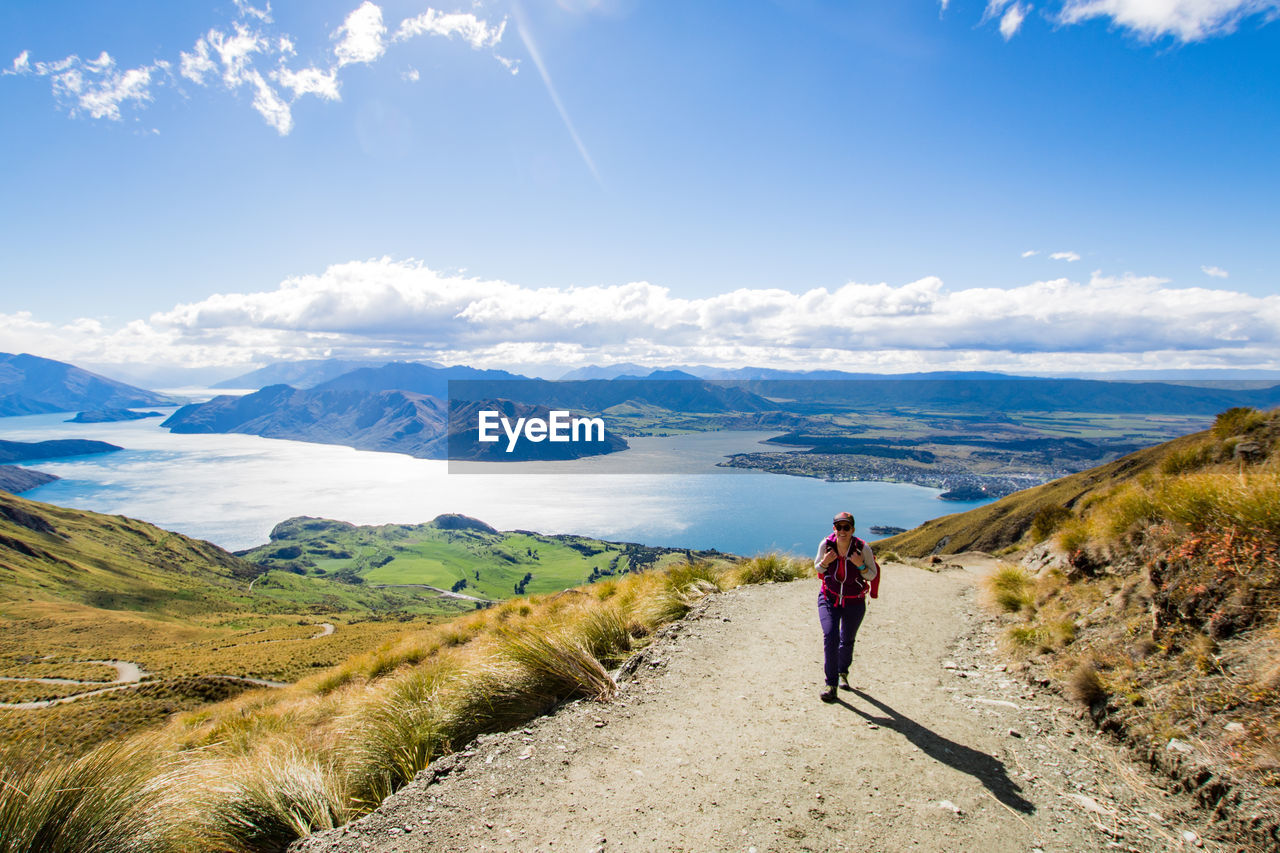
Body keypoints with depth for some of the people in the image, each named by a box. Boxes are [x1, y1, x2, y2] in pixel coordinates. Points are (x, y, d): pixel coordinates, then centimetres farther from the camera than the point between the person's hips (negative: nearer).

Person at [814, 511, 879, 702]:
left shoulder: (863, 548, -19)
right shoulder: (826, 545, -15)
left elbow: (873, 575, -6)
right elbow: (817, 568, 2)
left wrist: (860, 565, -27)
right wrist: (825, 562, -21)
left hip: (854, 602, 0)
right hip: (829, 599, 0)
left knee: (847, 641, 15)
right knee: (830, 637, -17)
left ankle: (843, 672, 44)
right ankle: (831, 685, -10)